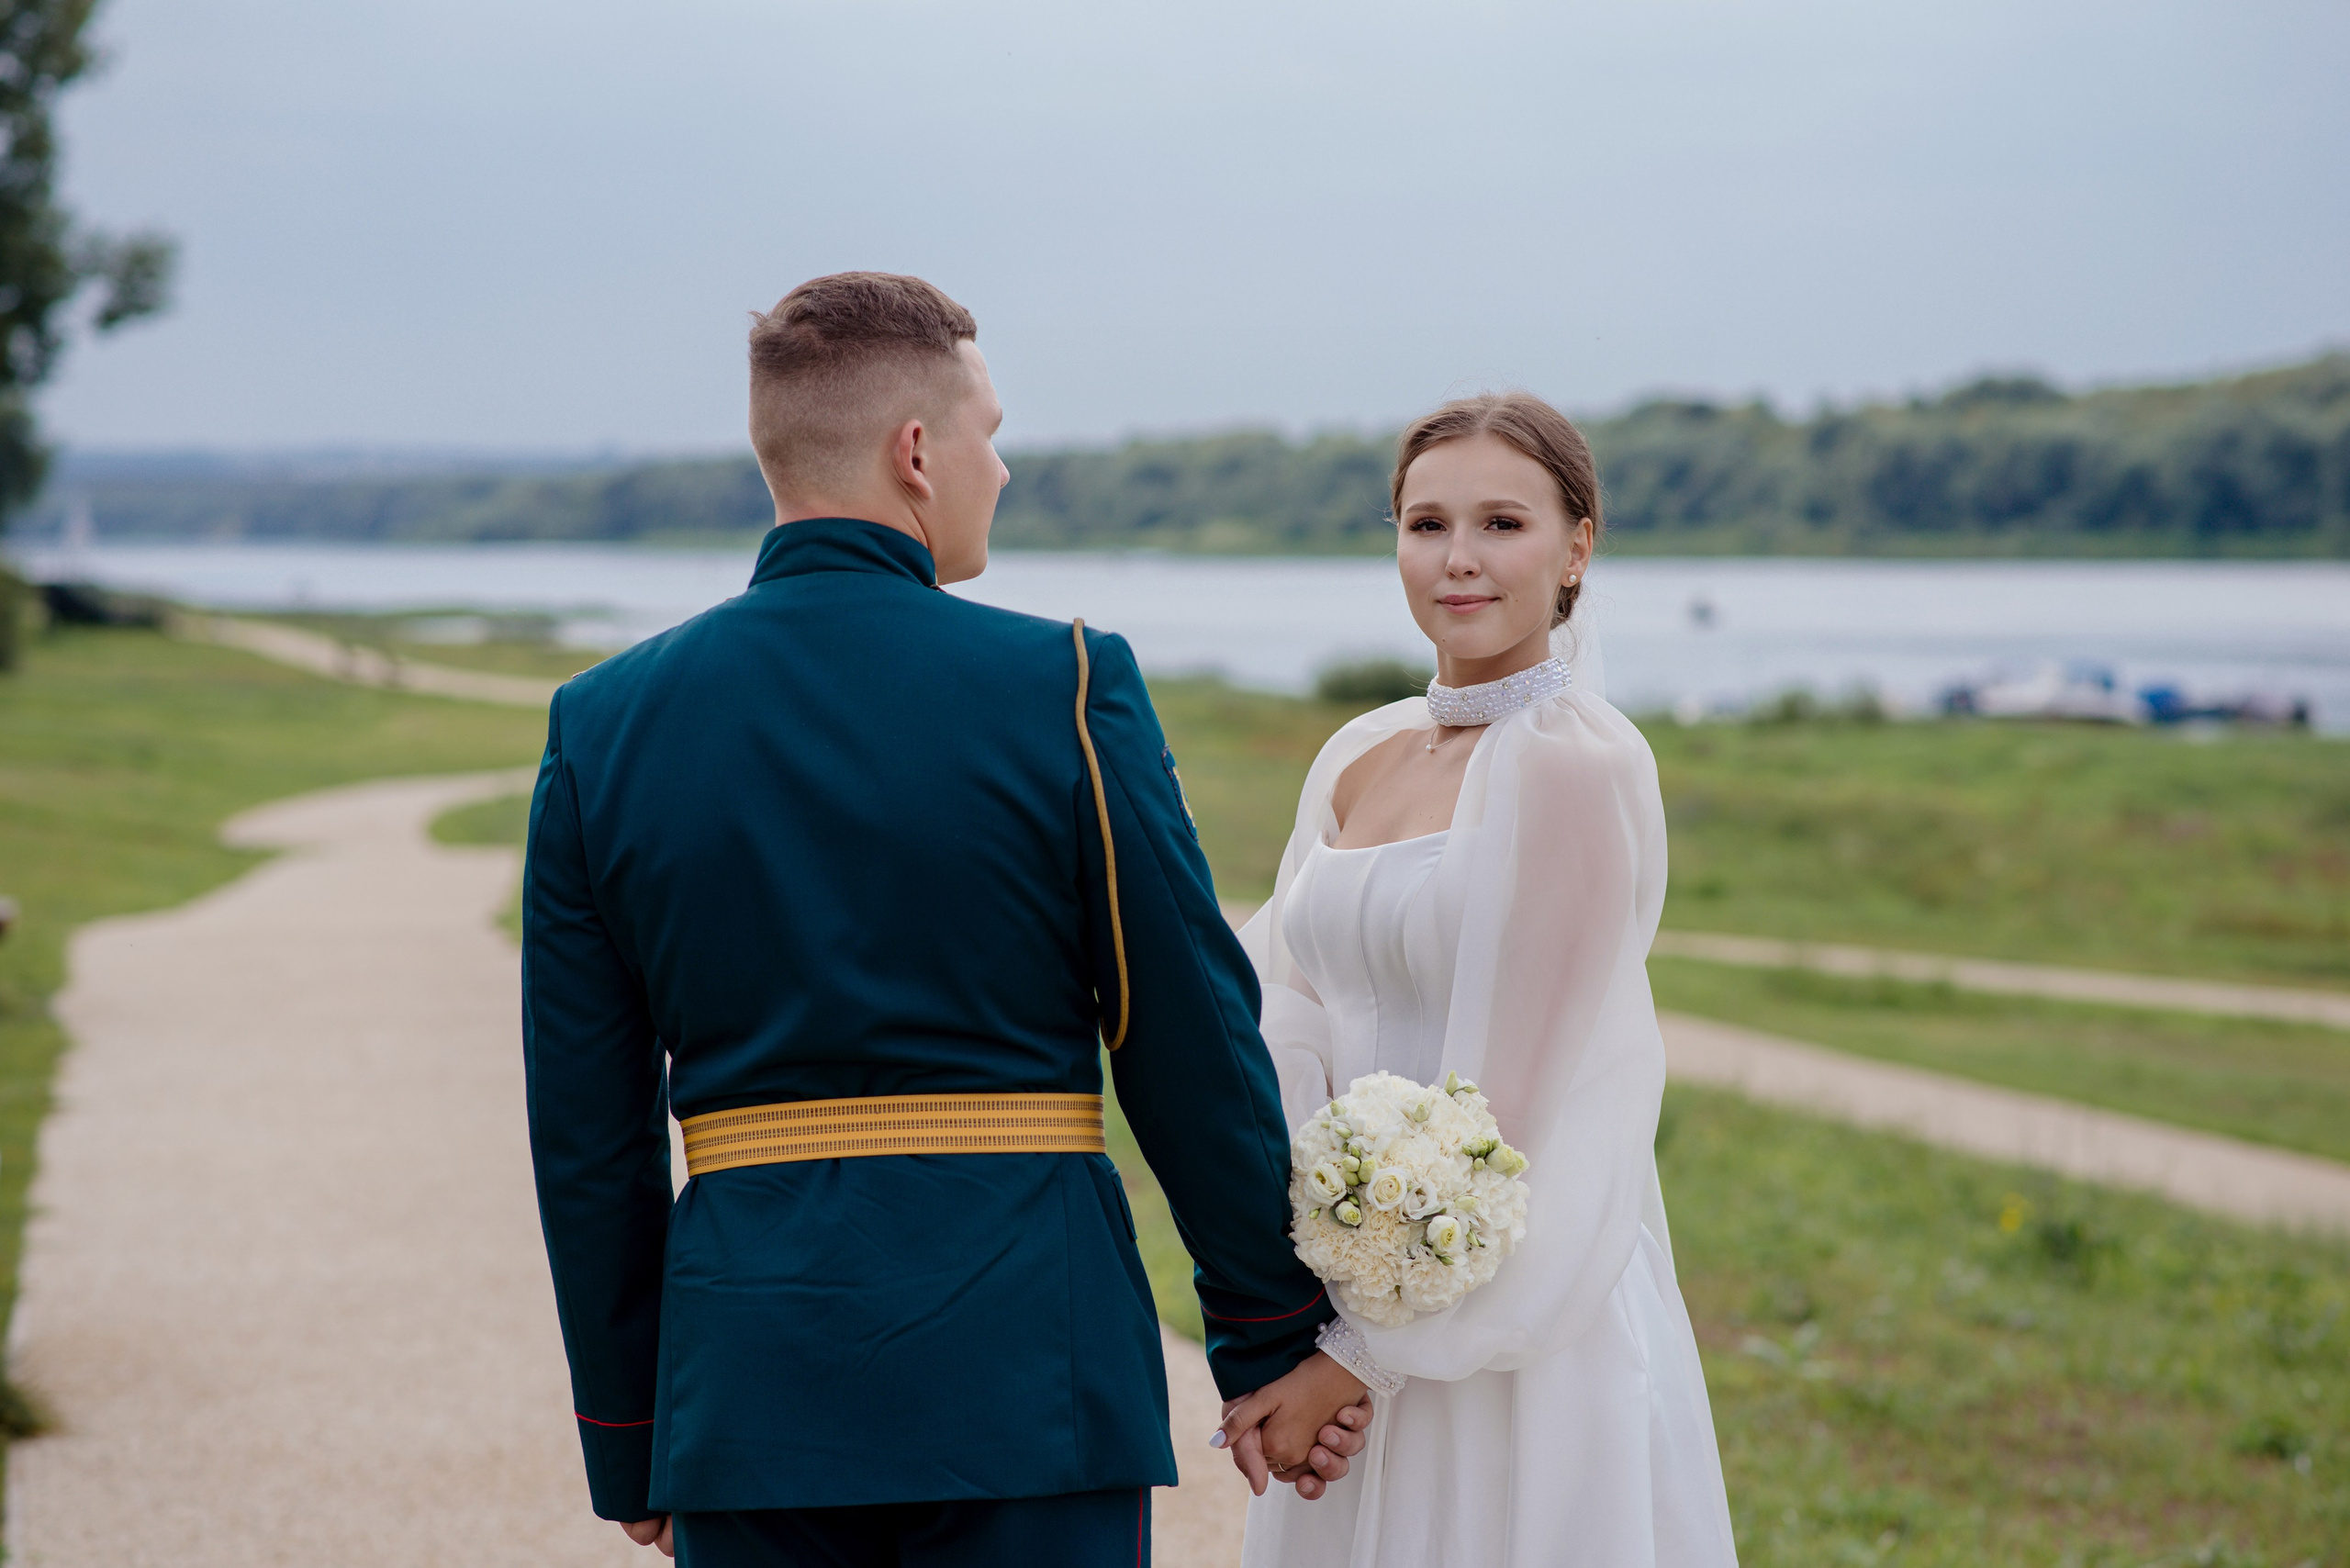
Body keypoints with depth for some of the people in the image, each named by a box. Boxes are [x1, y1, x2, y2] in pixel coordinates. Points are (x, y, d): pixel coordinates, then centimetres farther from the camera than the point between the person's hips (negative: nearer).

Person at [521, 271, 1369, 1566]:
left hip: (745, 1383, 3)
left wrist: (626, 1442, 13)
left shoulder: (601, 724, 3)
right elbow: (1193, 1053, -3)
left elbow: (586, 1131, 5)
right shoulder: (1065, 689, -6)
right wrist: (1274, 1343, 8)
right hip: (1027, 1375, -3)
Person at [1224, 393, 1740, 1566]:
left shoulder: (1578, 764, -13)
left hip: (1521, 1338, -6)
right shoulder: (1358, 757, 9)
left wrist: (1364, 1346, -13)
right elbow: (1289, 1024, 6)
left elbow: (1509, 1091, -15)